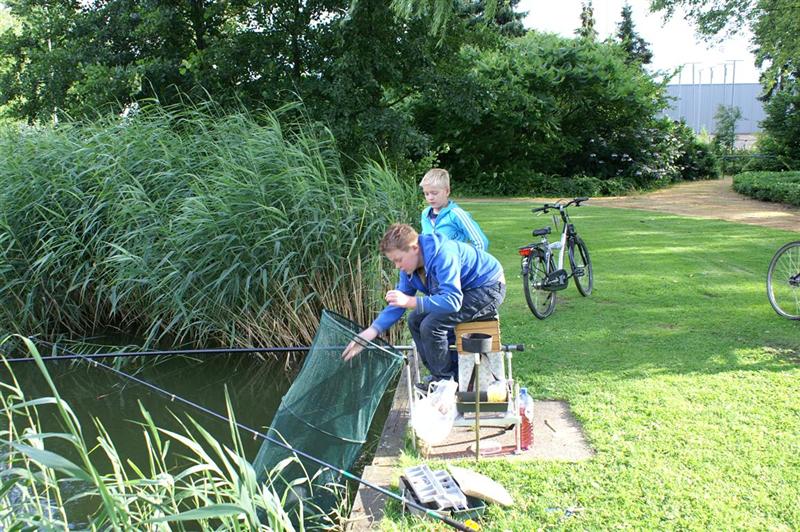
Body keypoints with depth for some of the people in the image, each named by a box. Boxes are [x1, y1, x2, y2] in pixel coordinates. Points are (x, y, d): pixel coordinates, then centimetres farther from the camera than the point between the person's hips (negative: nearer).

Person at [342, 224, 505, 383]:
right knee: (416, 320, 6)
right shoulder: (409, 267, -3)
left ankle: (447, 382, -3)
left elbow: (452, 301, -39)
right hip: (463, 291, 10)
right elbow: (399, 302, 1)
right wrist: (370, 332, -9)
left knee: (431, 325, -23)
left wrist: (410, 301, -40)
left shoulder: (443, 256, -32)